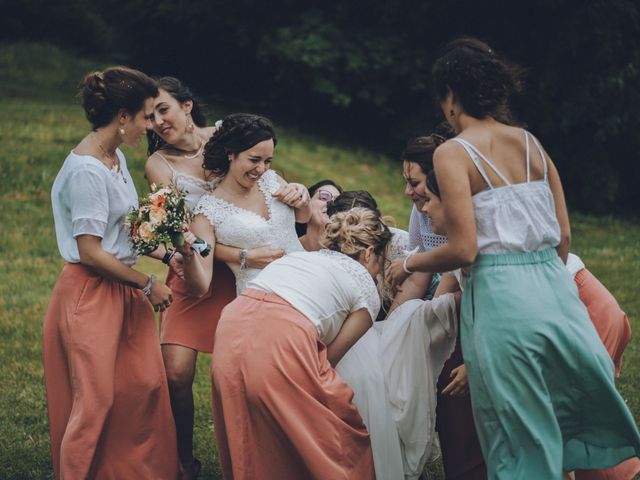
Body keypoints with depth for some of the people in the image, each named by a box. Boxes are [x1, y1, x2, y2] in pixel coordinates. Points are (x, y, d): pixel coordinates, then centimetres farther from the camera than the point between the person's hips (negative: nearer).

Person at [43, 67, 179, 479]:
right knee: (95, 398, -1)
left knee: (147, 384, 10)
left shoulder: (116, 158, 8)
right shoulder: (86, 171, -21)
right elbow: (90, 252, -20)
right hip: (90, 293, -9)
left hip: (124, 288, 9)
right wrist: (147, 285, -11)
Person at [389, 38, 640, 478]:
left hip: (500, 295, -5)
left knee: (520, 442, 6)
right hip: (555, 288, 5)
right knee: (574, 427, 16)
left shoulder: (453, 153, -6)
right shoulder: (531, 144, 10)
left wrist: (407, 266, 4)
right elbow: (564, 236, 10)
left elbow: (463, 250, -12)